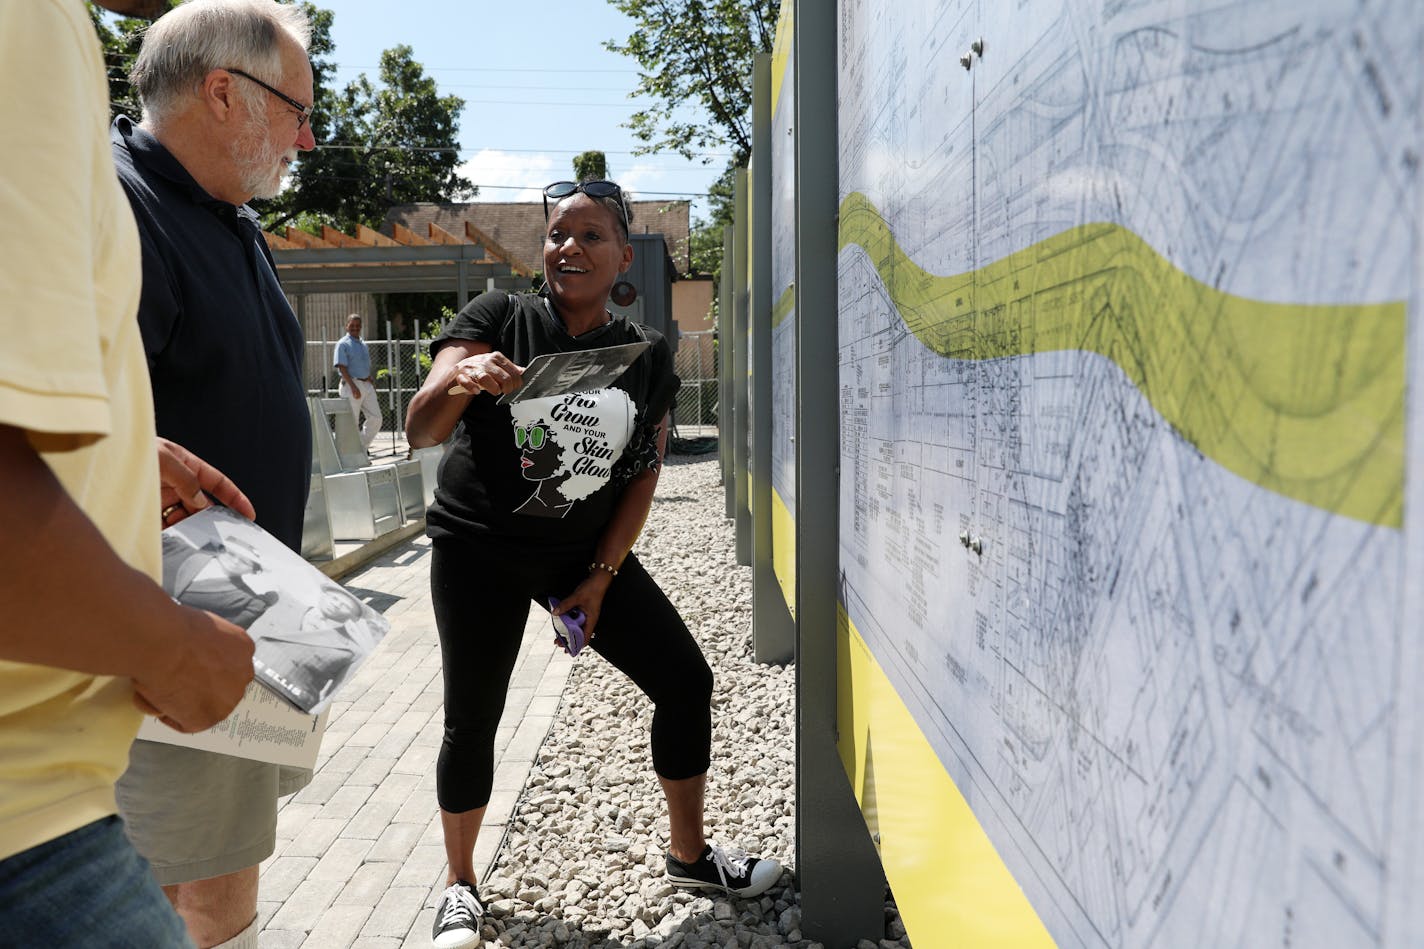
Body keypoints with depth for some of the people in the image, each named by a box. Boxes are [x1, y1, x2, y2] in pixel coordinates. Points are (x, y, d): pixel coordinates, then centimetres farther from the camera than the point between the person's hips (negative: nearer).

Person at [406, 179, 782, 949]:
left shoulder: (647, 354, 0)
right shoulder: (499, 318, -8)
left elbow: (644, 473, 2)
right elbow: (420, 432, -14)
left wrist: (601, 575, -6)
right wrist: (457, 379, -36)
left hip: (586, 552, 3)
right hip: (479, 549, -2)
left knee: (685, 681, 0)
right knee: (472, 720, 2)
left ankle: (688, 852, 22)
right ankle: (459, 885, 28)